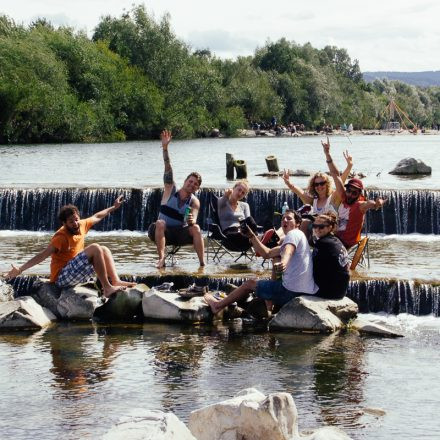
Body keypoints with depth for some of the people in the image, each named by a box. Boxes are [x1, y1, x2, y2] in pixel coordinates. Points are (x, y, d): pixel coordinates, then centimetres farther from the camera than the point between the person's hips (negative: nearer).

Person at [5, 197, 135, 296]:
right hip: (62, 277, -9)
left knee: (104, 250, 8)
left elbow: (96, 217, 22)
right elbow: (43, 255, -25)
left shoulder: (81, 225, 3)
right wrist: (20, 269, -34)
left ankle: (116, 281, -7)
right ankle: (107, 288, -23)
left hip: (76, 273, 9)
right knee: (95, 248, -21)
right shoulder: (61, 237, -19)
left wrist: (114, 207, 33)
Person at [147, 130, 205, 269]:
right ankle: (161, 258, -44)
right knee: (160, 223, -33)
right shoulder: (170, 190, -2)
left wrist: (192, 220, -41)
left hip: (181, 234, 1)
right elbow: (168, 170, -14)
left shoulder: (194, 202, 0)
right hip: (163, 232, -1)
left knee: (195, 228, -27)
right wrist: (165, 148, -25)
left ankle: (202, 263, -33)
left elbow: (193, 219, -14)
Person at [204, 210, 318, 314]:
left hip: (291, 291, -9)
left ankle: (218, 305, 23)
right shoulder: (298, 236, 25)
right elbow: (267, 253, 23)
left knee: (250, 284, 9)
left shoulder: (294, 234, -5)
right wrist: (252, 236, 15)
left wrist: (284, 262, -52)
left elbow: (288, 251, -31)